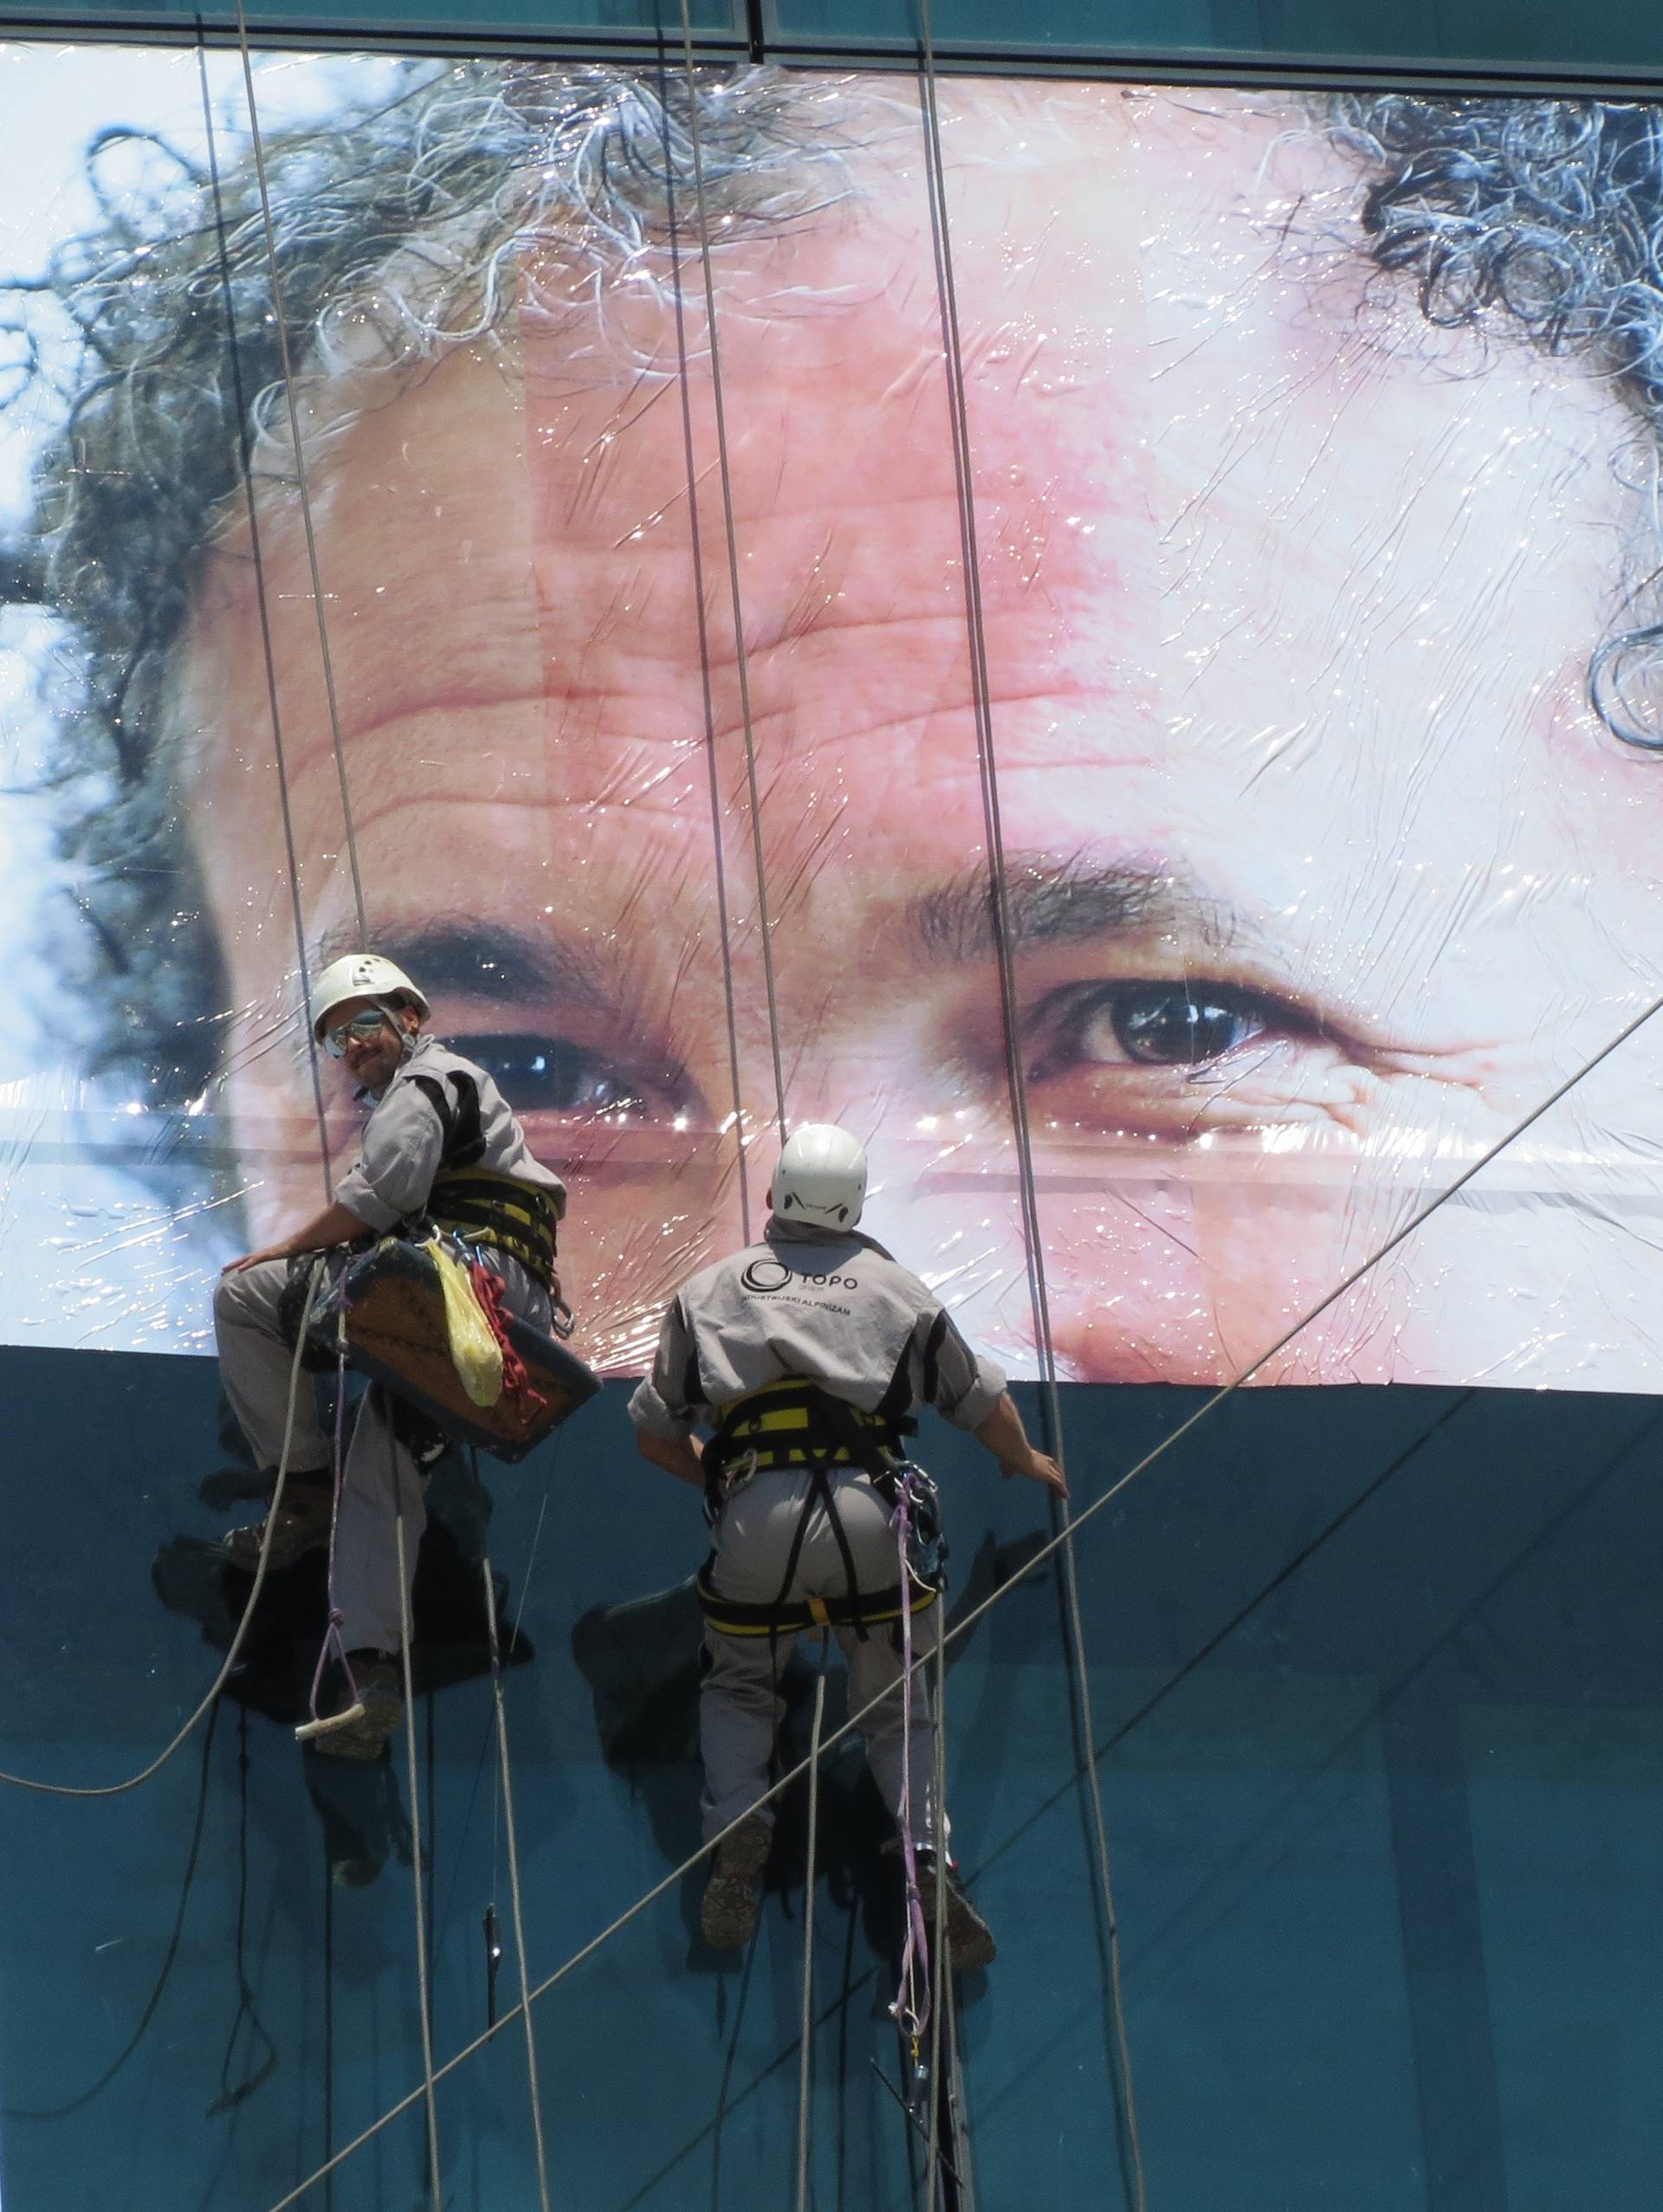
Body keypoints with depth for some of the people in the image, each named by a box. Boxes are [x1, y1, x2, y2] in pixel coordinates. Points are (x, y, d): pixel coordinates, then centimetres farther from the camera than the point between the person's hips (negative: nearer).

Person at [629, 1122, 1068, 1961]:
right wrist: (1027, 1463, 46)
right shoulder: (894, 1287, 17)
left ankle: (736, 1828, -1)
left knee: (738, 1686, 23)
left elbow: (654, 1434, 18)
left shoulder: (709, 1289, 17)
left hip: (756, 1517, 0)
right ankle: (928, 1849, -8)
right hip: (866, 1508, 0)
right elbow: (984, 1404, 25)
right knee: (896, 1704, 15)